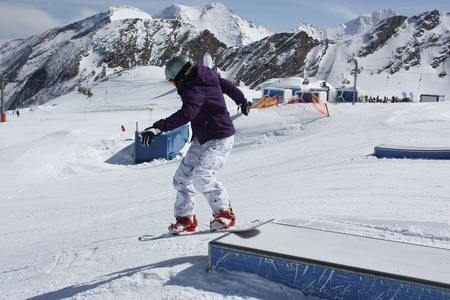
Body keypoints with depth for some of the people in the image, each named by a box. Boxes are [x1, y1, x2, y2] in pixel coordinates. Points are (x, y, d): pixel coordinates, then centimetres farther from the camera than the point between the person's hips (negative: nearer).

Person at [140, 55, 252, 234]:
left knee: (201, 177, -23)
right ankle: (185, 219, 16)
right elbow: (227, 86, 21)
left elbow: (185, 115, -38)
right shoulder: (207, 77, 7)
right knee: (182, 178, 6)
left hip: (220, 140, -10)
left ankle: (225, 214, -5)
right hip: (201, 140, 10)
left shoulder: (195, 90, -22)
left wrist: (158, 128, -45)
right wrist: (242, 101, 38)